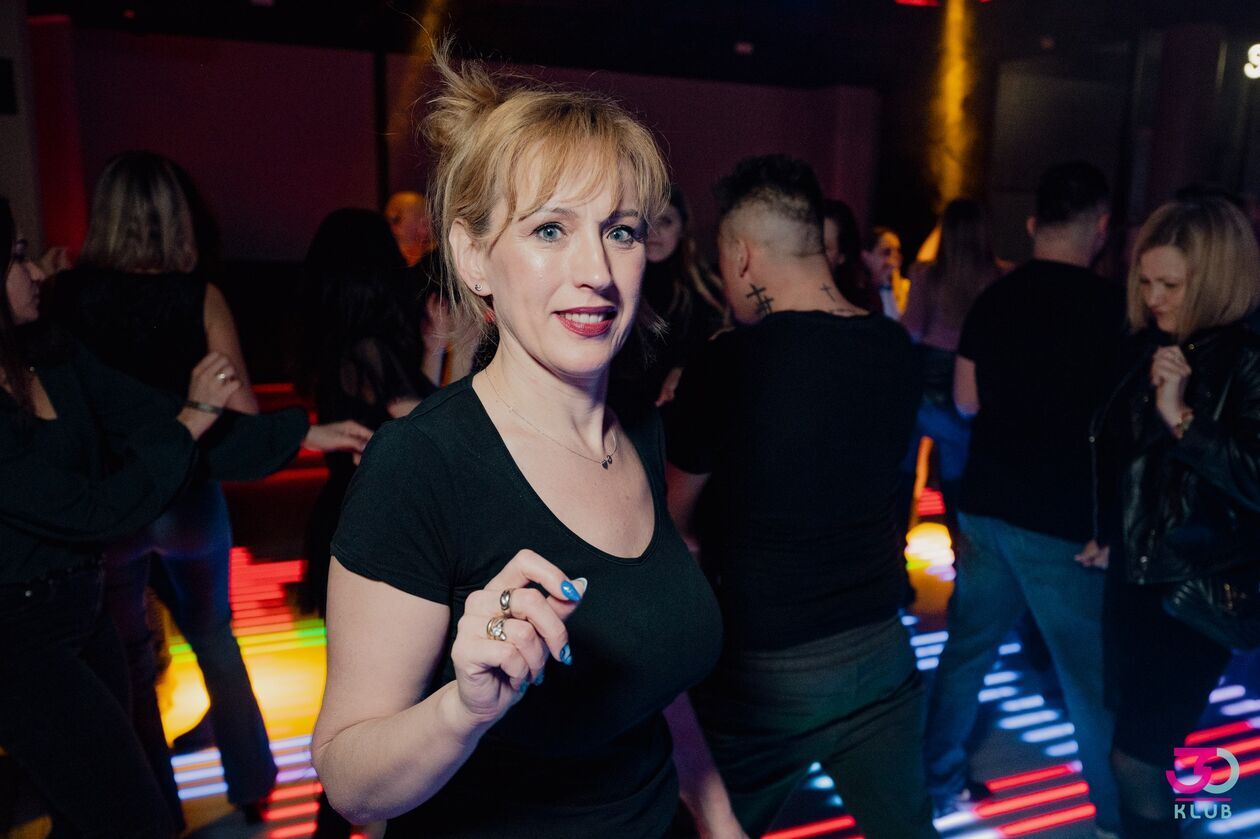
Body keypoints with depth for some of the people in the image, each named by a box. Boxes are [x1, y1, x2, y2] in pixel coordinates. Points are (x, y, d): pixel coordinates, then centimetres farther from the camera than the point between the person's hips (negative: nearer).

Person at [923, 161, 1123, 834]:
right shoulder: (1109, 305, -12)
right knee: (1092, 673, 9)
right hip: (1062, 515, -5)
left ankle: (938, 781, 29)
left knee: (968, 646, 17)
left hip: (987, 503, 5)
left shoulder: (993, 298, 2)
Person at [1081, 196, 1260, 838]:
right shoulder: (1148, 345, 4)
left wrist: (1183, 418, -28)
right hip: (1133, 571, 7)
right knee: (1133, 734, 19)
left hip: (1196, 587, -6)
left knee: (1139, 755, 0)